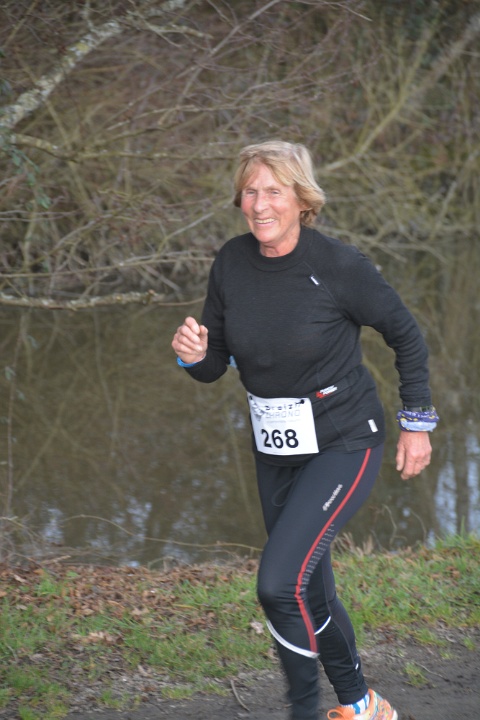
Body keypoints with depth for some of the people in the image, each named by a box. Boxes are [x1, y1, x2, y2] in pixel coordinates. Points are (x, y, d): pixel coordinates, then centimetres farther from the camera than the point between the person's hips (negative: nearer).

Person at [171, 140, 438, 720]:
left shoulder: (339, 266, -19)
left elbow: (406, 336, -4)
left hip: (343, 445, -6)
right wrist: (194, 354, -19)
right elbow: (214, 365, 4)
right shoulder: (231, 264, -5)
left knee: (279, 582, -20)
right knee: (309, 592, 16)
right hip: (275, 449, 6)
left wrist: (417, 423, 0)